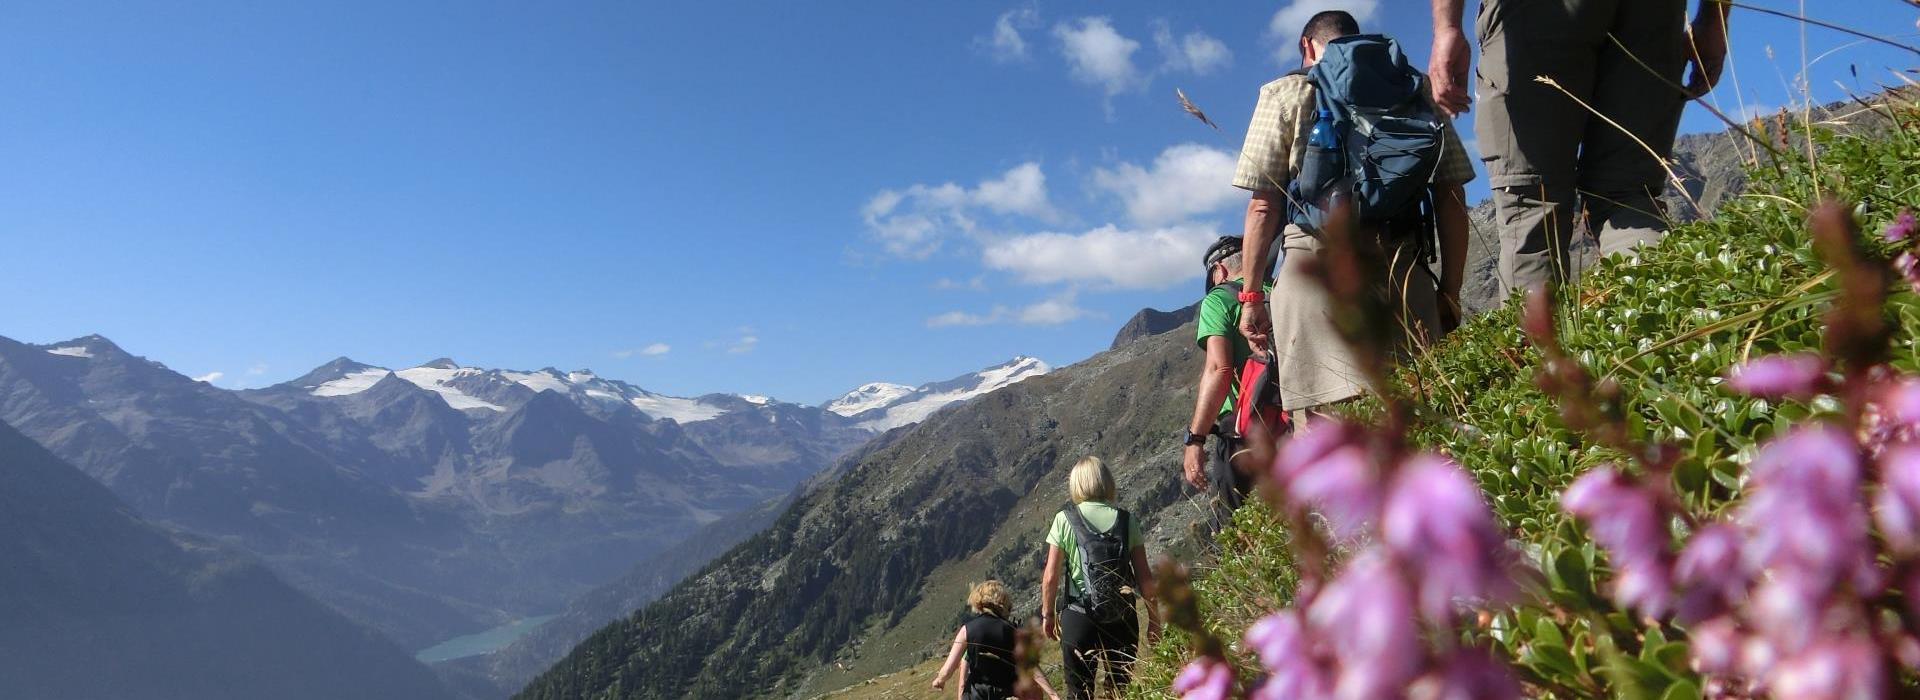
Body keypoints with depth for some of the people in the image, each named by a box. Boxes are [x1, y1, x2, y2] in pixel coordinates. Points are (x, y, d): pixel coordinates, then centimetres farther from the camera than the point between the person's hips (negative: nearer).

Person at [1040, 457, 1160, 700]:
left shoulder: (1065, 519, -6)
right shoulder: (1126, 520, -1)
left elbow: (1050, 577, -6)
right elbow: (1144, 576, -1)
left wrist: (1048, 613, 7)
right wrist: (1153, 617, 10)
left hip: (1079, 617, -2)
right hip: (1123, 617, 2)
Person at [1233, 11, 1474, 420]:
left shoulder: (1285, 94, 12)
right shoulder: (1417, 90, 19)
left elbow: (1263, 205, 4)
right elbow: (1451, 199, 14)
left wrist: (1250, 296, 9)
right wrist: (1449, 292, 18)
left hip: (1317, 267, -2)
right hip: (1403, 271, 3)